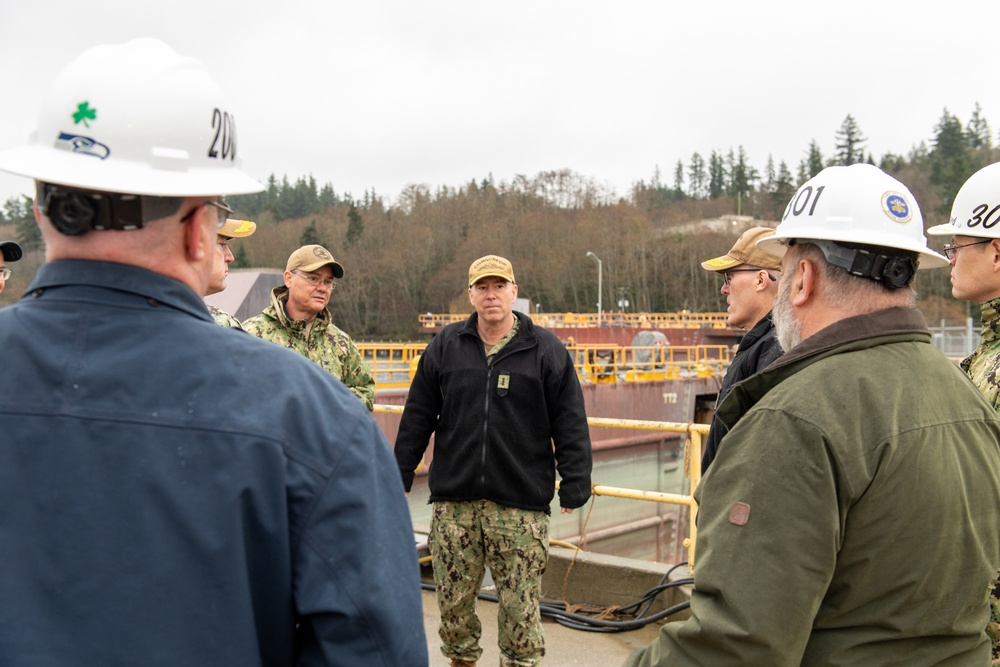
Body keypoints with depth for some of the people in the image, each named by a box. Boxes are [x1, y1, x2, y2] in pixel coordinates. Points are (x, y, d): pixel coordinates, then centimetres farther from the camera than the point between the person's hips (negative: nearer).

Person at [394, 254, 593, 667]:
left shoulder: (546, 349, 2)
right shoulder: (445, 346, 8)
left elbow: (570, 424, 2)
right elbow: (417, 417, 11)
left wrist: (574, 485, -2)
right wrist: (400, 476, 9)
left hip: (520, 506, -2)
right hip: (453, 501, 2)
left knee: (520, 603, 2)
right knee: (453, 600, 10)